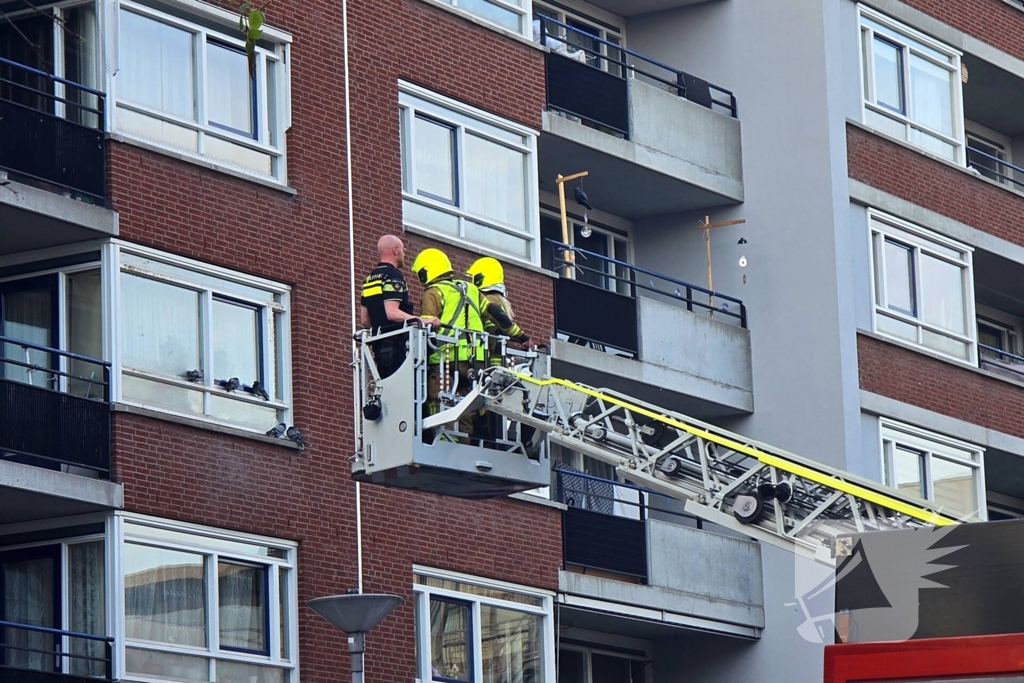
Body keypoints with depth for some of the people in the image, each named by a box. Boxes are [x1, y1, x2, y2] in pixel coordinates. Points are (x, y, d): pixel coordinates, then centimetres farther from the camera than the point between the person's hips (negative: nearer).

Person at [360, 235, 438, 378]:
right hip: (396, 346, -9)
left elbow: (364, 320, 19)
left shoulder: (370, 279, 18)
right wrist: (422, 321, -25)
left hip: (379, 348, 9)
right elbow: (392, 313, -21)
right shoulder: (393, 275, -9)